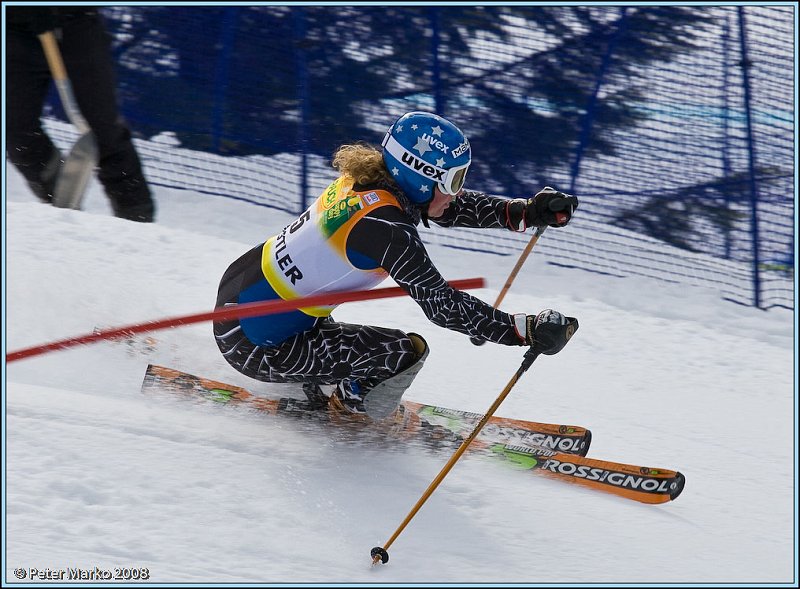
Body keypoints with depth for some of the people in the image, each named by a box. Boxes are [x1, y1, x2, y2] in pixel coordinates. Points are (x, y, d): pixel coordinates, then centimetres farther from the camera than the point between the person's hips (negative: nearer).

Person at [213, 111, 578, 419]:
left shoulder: (364, 178, -1)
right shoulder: (385, 227, -26)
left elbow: (454, 208, 10)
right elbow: (442, 305, -23)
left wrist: (526, 212, -1)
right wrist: (526, 330, -21)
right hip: (257, 346, -9)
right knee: (408, 352, -9)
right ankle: (352, 409, 14)